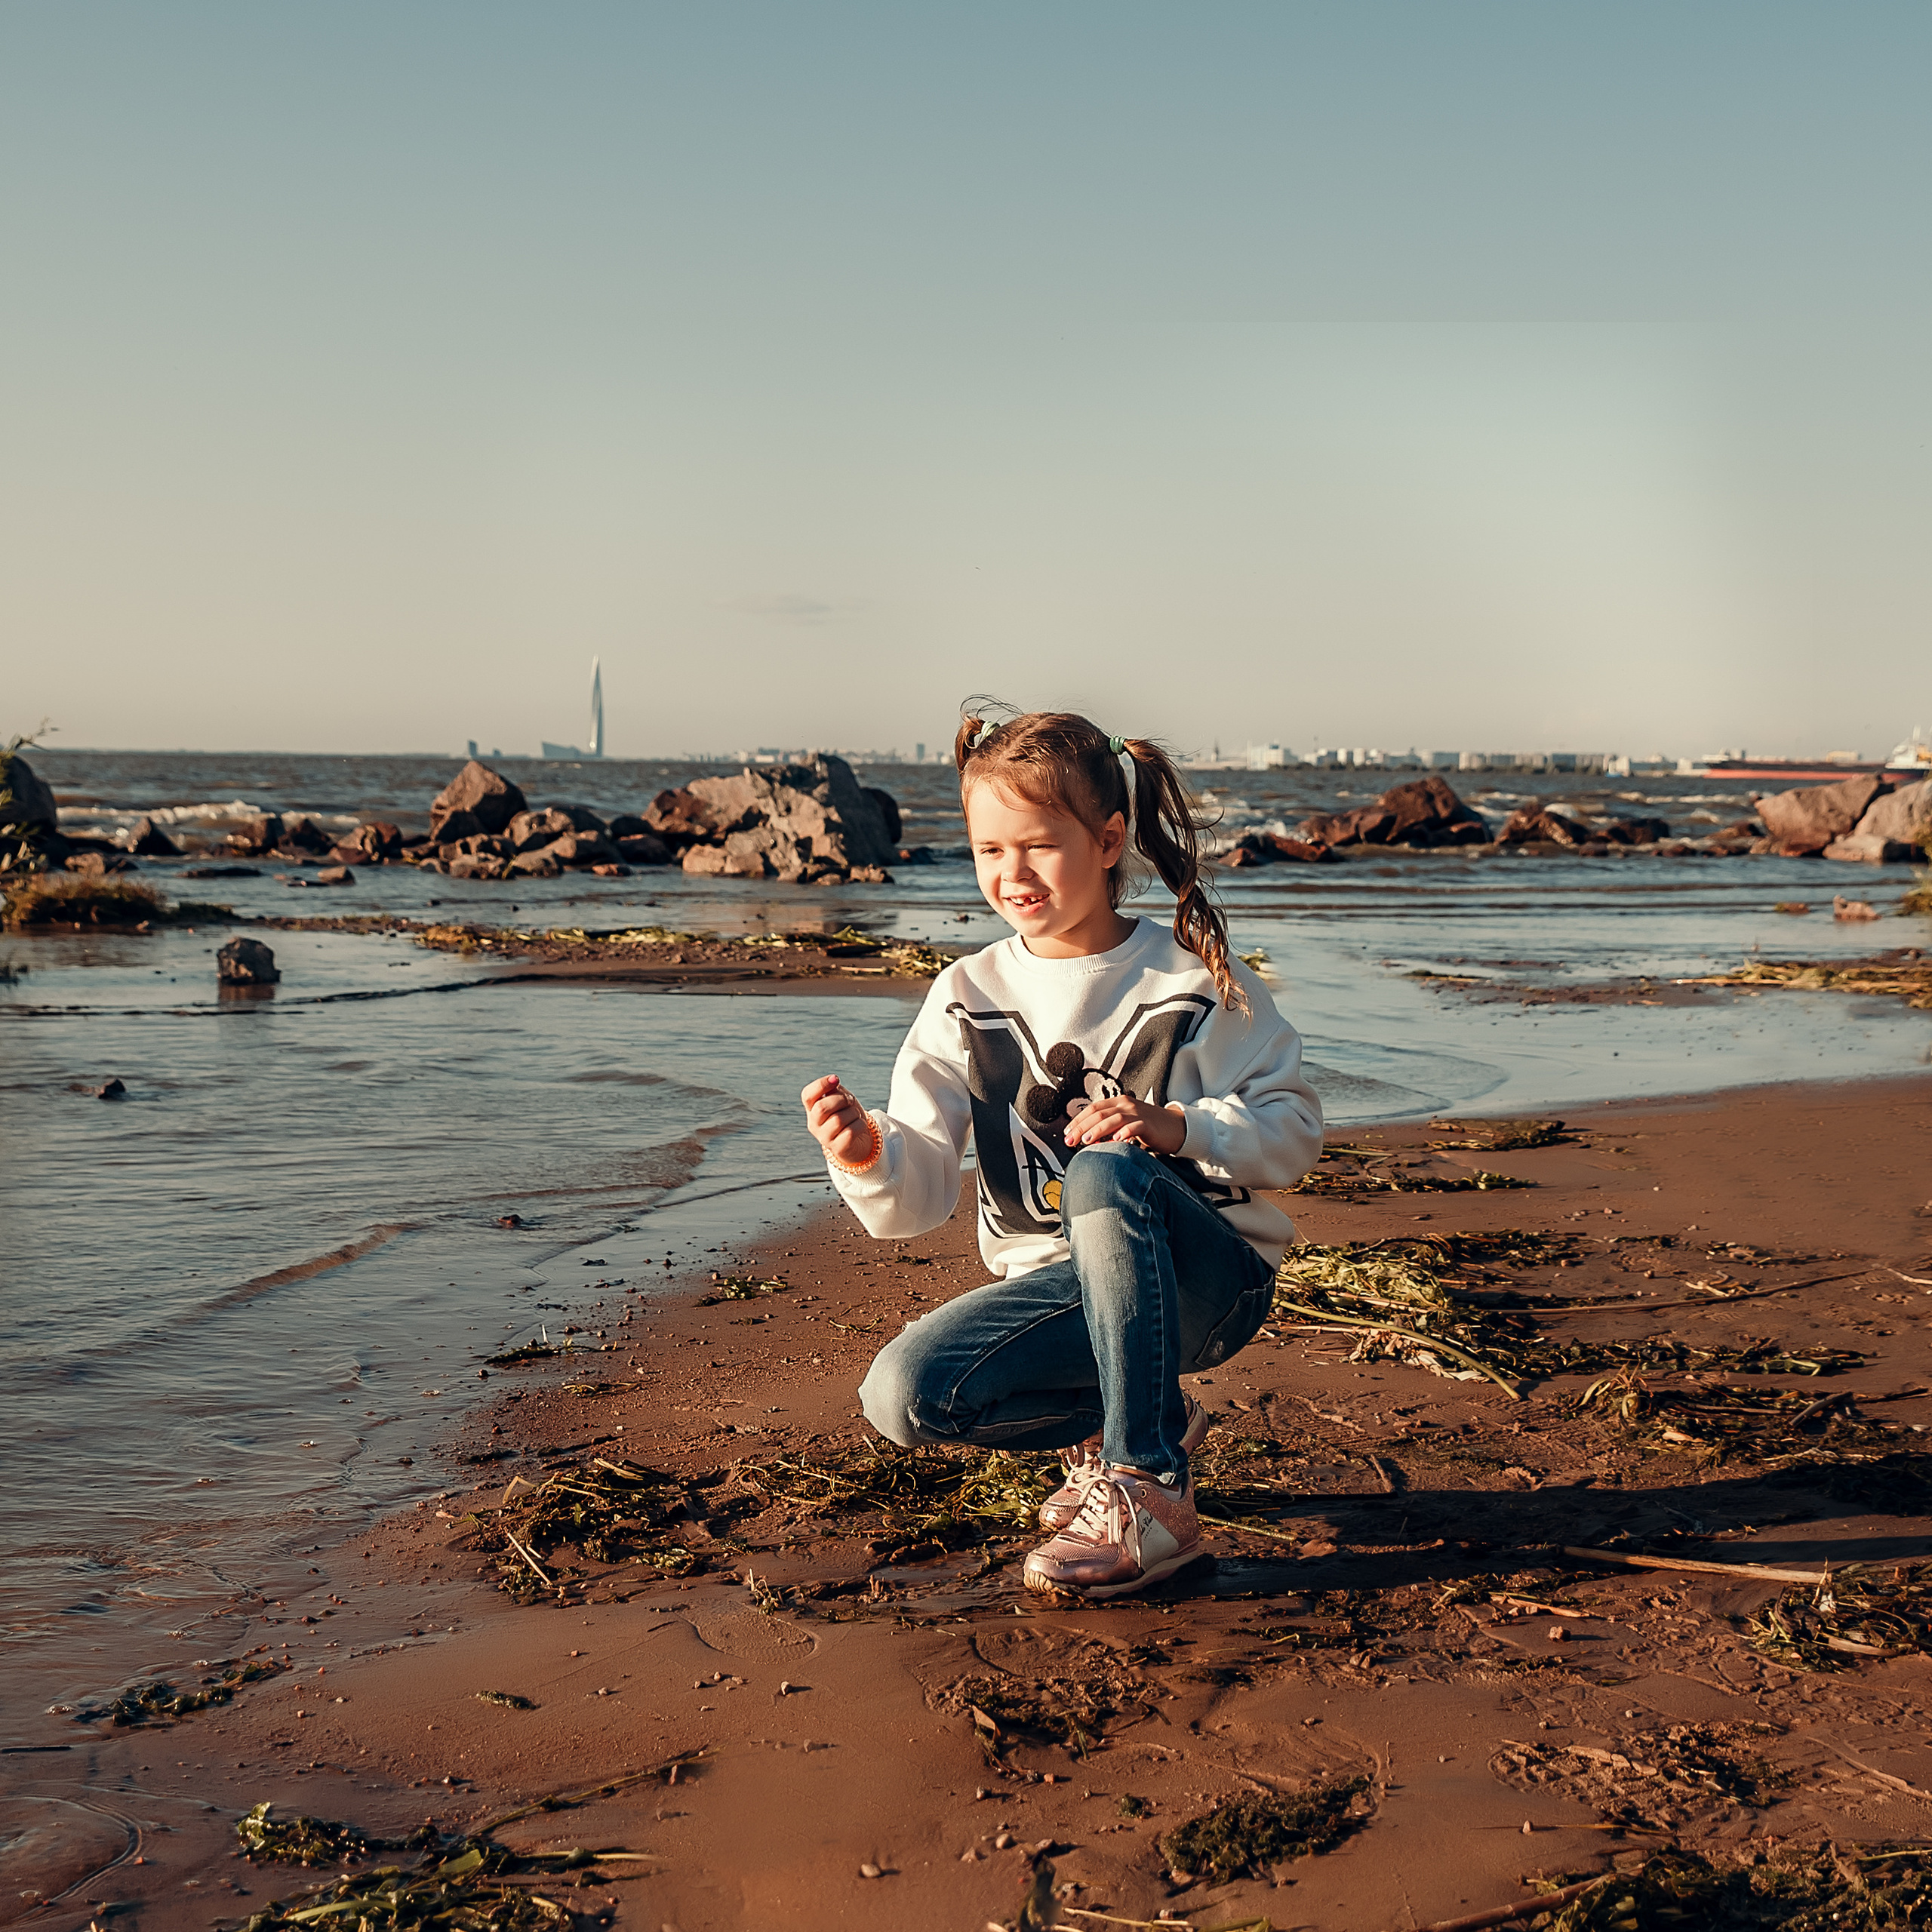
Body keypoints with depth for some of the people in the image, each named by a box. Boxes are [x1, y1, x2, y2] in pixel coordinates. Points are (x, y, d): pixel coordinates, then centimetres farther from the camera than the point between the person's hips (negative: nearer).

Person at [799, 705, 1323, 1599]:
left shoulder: (1193, 981, -5)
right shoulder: (967, 1000, 1)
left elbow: (1294, 1126, -6)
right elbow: (917, 1198, -6)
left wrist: (1177, 1128, -25)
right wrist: (869, 1156, -30)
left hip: (1205, 1275, -3)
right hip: (1061, 1285, 4)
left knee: (1105, 1174, -36)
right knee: (900, 1395, -21)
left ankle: (1151, 1490, -28)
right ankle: (1137, 1419, 3)